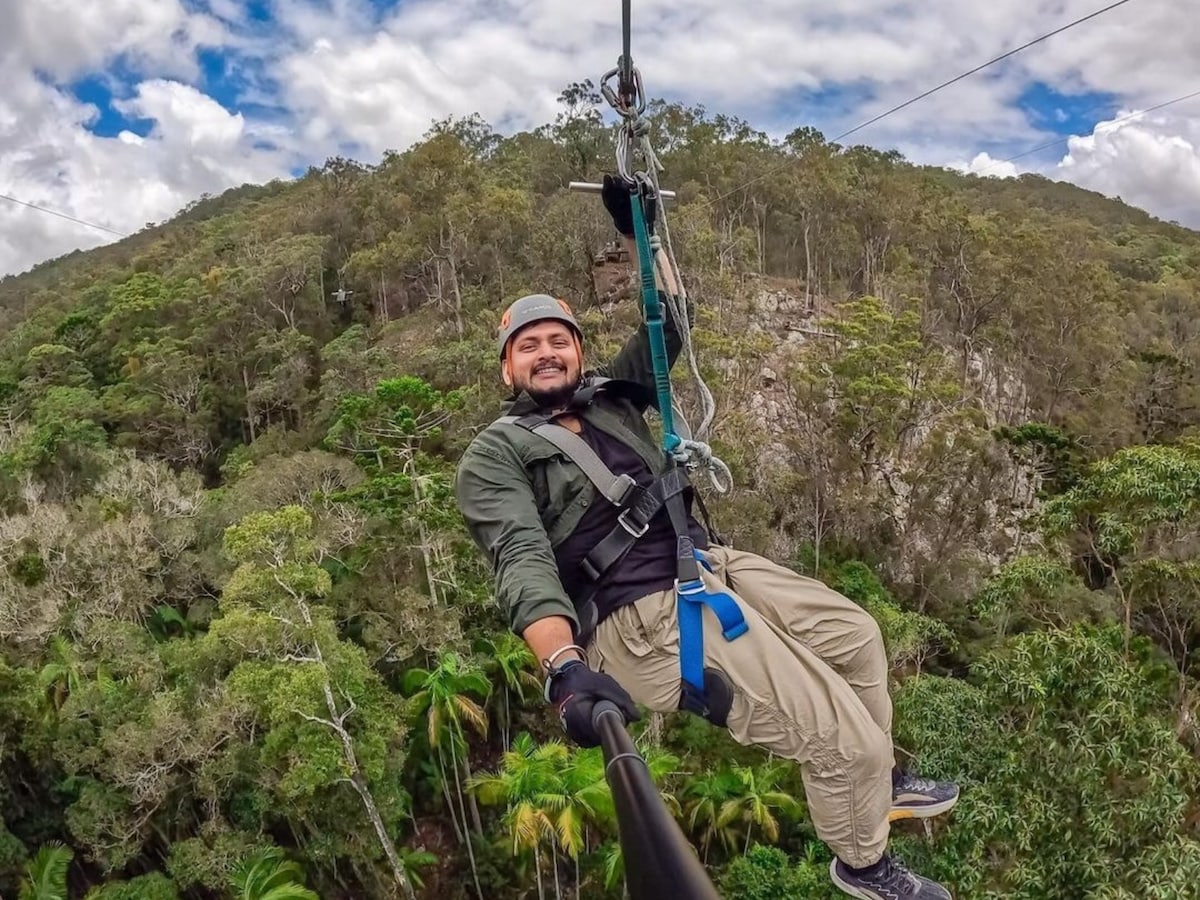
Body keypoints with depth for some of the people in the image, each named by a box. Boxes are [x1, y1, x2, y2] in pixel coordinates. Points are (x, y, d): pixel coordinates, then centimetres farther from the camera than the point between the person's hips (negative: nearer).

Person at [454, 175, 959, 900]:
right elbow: (524, 565, -22)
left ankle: (878, 778, 42)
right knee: (840, 732, -7)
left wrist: (639, 231, 4)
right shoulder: (494, 457, -8)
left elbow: (669, 323, 14)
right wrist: (566, 668, -38)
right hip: (648, 617, -8)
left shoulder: (608, 396, 13)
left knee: (855, 634, 19)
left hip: (713, 564, 8)